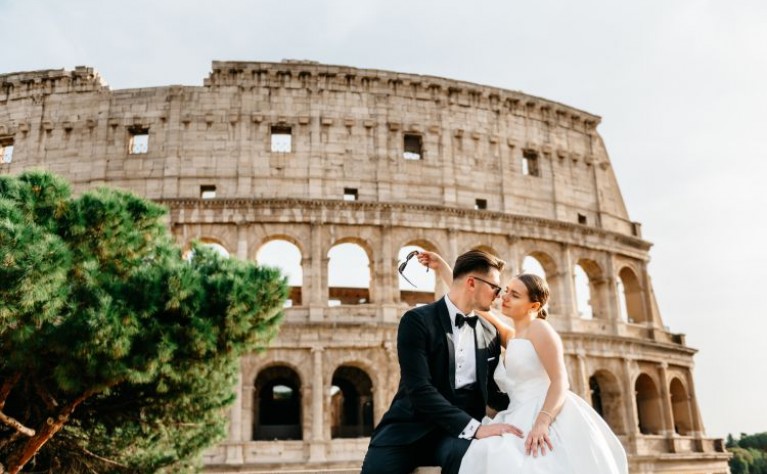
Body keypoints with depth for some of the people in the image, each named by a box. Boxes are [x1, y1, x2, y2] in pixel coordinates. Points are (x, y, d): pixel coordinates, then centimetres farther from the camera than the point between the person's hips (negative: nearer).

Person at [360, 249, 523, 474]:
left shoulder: (490, 333, 12)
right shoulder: (417, 320, -6)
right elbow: (419, 389, -17)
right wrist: (475, 427, -24)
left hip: (459, 430, 3)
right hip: (411, 427, -3)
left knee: (467, 455, -34)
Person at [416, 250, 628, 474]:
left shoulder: (539, 328, 1)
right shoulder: (510, 337, 24)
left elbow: (560, 381, -11)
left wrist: (541, 423, -26)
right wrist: (441, 267, 22)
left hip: (550, 418, -7)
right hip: (523, 420, 7)